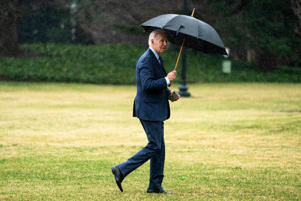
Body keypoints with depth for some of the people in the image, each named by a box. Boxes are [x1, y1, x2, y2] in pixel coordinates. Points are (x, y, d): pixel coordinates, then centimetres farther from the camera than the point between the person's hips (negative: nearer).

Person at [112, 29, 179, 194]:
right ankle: (121, 170, -5)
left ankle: (155, 185, 14)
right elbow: (148, 85, -27)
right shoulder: (146, 60, -16)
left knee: (159, 147, 11)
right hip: (149, 110, -10)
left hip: (156, 111, 10)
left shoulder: (156, 59, 17)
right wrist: (167, 79, -22)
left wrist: (169, 93, 11)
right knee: (154, 146, -10)